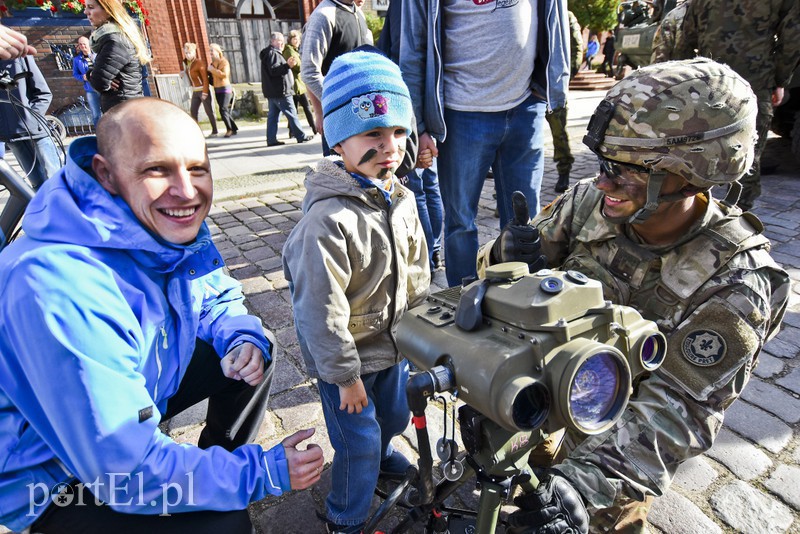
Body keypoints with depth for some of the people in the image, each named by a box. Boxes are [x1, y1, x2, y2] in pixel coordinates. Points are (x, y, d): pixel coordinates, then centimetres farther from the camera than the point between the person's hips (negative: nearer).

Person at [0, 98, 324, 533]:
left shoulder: (171, 228, -14)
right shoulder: (60, 293, -38)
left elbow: (218, 297, 5)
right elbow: (127, 468, -33)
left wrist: (243, 338, -18)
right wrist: (264, 472, -25)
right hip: (48, 476, -7)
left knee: (251, 356, 1)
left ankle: (216, 470, 20)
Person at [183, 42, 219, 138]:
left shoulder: (199, 62, -12)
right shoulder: (186, 63, 10)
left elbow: (205, 78, -16)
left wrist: (205, 93, -20)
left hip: (203, 90, -7)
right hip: (195, 92, 7)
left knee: (209, 111, 0)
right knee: (192, 111, -1)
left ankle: (215, 131, 10)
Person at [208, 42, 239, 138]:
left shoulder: (224, 62, -8)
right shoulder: (213, 63, 11)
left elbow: (224, 74, -22)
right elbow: (211, 76, 20)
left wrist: (212, 70, -17)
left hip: (225, 89, -7)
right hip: (217, 90, 7)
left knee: (223, 110, -15)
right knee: (225, 111, 5)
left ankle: (229, 129, -4)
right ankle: (234, 129, 12)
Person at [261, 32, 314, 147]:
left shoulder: (274, 53, 21)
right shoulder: (273, 53, -12)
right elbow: (273, 70, -23)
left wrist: (287, 64, 24)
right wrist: (288, 65, -31)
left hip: (273, 92, 11)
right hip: (280, 91, -10)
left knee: (273, 115, 7)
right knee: (291, 114, -5)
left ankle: (271, 139, 7)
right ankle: (301, 136, 0)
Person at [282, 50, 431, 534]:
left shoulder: (401, 200, -4)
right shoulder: (327, 221, -30)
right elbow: (322, 312, -26)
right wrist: (346, 376, -17)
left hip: (394, 344, 8)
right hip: (347, 355, -7)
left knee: (395, 415, 29)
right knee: (358, 443, 10)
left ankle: (380, 453, 63)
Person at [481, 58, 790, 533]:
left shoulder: (732, 283, -28)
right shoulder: (591, 201, -20)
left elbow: (677, 409, -30)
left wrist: (585, 479, -42)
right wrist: (508, 257, -34)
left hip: (618, 436, -2)